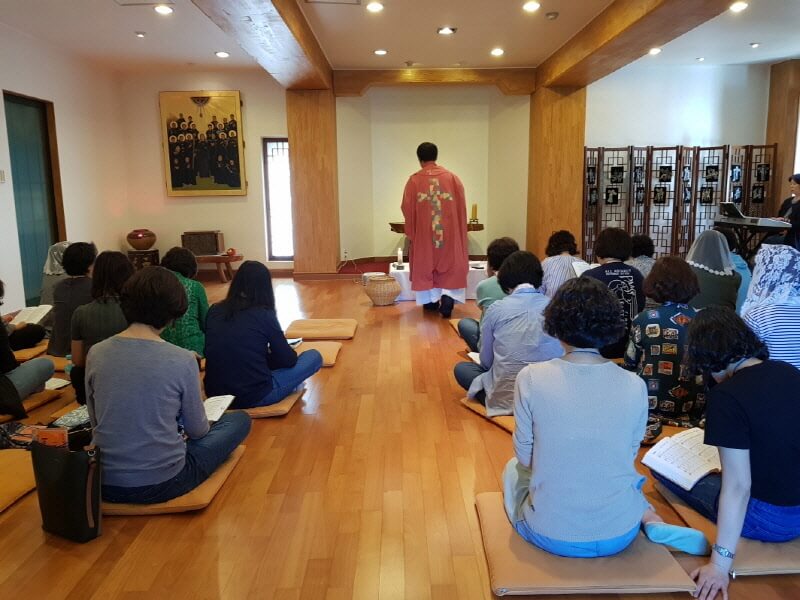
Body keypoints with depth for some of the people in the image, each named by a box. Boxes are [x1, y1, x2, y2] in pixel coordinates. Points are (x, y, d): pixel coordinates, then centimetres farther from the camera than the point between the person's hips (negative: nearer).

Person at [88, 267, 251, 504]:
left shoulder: (96, 353, -6)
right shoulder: (182, 360, -17)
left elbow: (95, 421, 7)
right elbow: (197, 430, -4)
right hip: (160, 484, -6)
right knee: (240, 420, 13)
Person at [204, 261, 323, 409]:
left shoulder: (214, 311, 2)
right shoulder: (264, 315, -11)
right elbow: (288, 360, -5)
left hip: (215, 394, 6)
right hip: (254, 397, -6)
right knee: (314, 357, 8)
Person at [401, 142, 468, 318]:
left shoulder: (414, 180, -6)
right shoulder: (452, 178, -3)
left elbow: (407, 209, -2)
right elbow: (461, 206, 1)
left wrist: (410, 233, 10)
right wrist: (459, 230, 12)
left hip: (423, 232, 0)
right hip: (449, 231, 0)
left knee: (426, 264, 15)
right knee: (449, 265, 8)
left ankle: (431, 302, 22)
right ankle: (448, 298, -11)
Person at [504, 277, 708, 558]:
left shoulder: (531, 378, -16)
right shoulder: (635, 386, -10)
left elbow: (524, 456, -4)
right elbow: (630, 456, 4)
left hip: (550, 536, -3)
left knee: (513, 468, 30)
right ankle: (651, 522, 12)